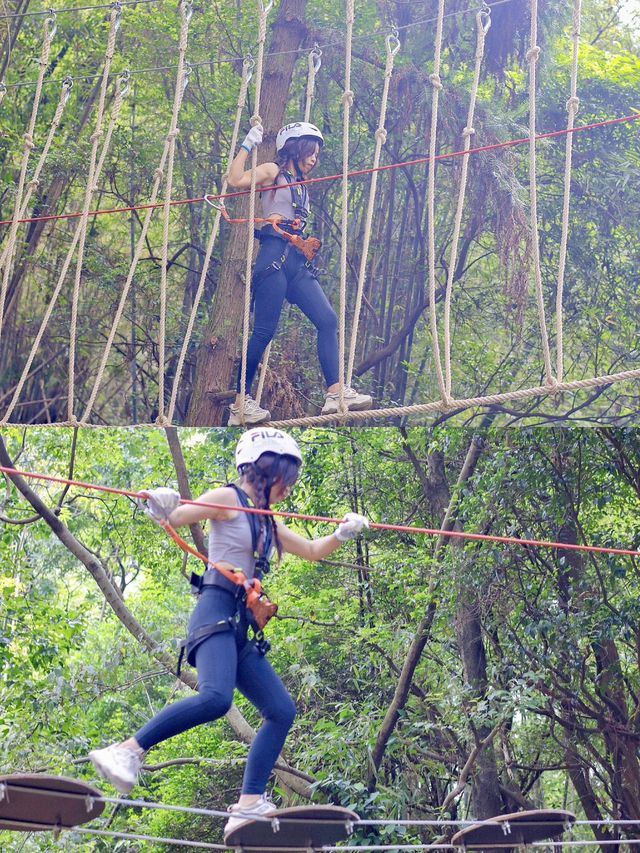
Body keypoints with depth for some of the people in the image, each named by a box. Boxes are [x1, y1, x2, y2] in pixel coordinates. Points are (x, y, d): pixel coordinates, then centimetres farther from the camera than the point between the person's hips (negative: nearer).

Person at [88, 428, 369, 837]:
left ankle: (249, 805, 1)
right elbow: (175, 518, -8)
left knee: (282, 711, 3)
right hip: (217, 612, -9)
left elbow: (314, 551, 31)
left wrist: (343, 534, 12)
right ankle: (128, 752, -24)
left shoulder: (267, 521, 24)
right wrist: (161, 507, -31)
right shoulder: (229, 499, 1)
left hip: (241, 627, 9)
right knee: (215, 698, -32)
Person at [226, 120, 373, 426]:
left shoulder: (301, 185, 26)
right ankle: (241, 403, -5)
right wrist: (248, 144, -6)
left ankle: (336, 392, -13)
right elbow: (236, 179, -11)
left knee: (328, 320, -7)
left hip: (298, 262, 8)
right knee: (264, 330, -10)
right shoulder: (273, 172, 6)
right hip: (275, 255, -8)